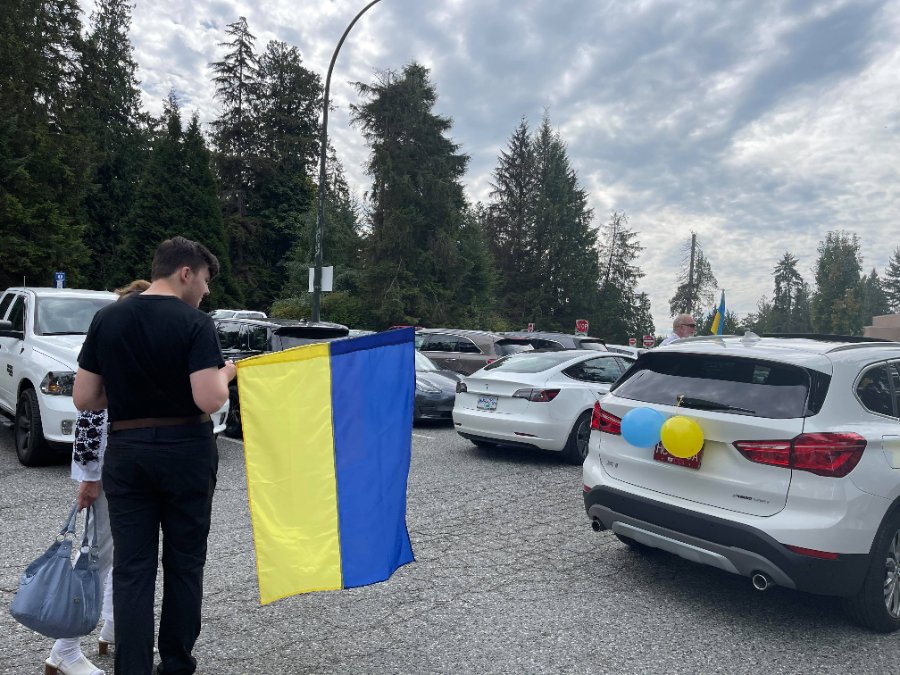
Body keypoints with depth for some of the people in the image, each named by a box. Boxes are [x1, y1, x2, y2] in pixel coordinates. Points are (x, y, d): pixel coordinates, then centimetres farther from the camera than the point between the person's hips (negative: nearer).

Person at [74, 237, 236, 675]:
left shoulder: (106, 319, 1)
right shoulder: (195, 324, -13)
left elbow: (83, 399, 2)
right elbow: (209, 400, -21)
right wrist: (225, 373, -1)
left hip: (126, 452, 3)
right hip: (185, 452, -3)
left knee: (132, 569, 9)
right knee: (184, 563, 13)